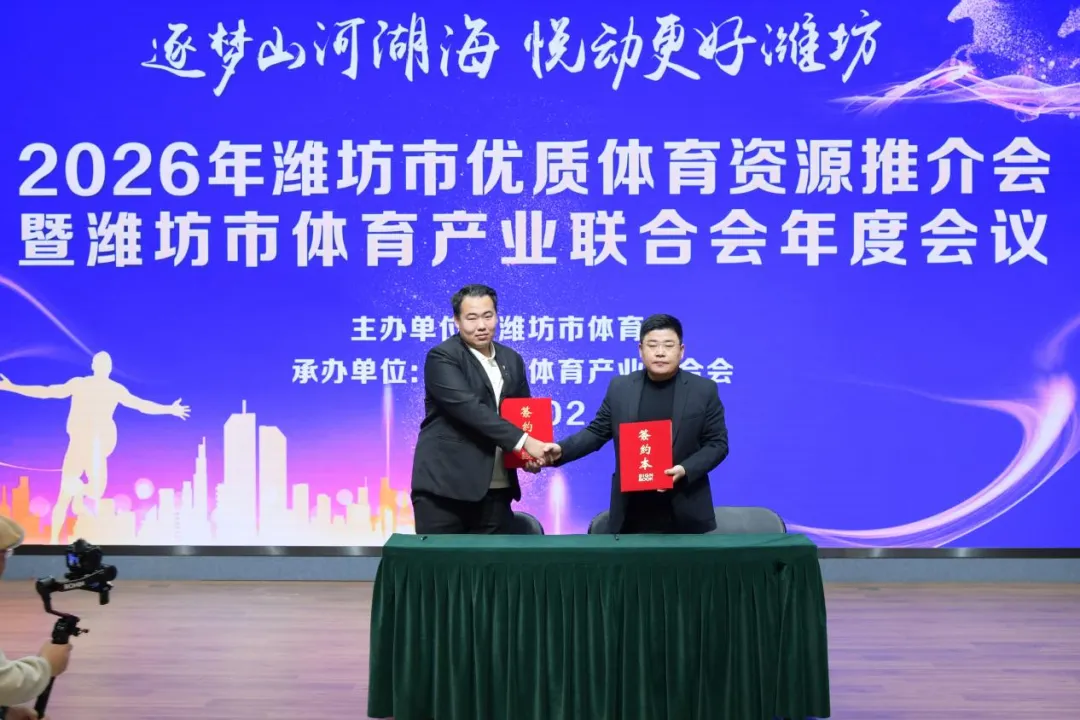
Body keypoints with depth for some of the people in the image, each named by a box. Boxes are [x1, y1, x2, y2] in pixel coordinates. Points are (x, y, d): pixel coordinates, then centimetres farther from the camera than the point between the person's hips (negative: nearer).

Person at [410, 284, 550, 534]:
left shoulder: (511, 360, 14)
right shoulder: (442, 357, -7)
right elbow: (469, 409, -19)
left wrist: (529, 451, -2)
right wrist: (522, 441, -23)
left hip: (496, 489, 6)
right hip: (445, 486, -6)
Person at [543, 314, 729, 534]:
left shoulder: (704, 390, 1)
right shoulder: (620, 388, 6)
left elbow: (717, 443, 0)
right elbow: (596, 432, 9)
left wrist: (685, 470, -16)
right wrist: (561, 450, -8)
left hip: (684, 513, -1)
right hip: (632, 512, 1)